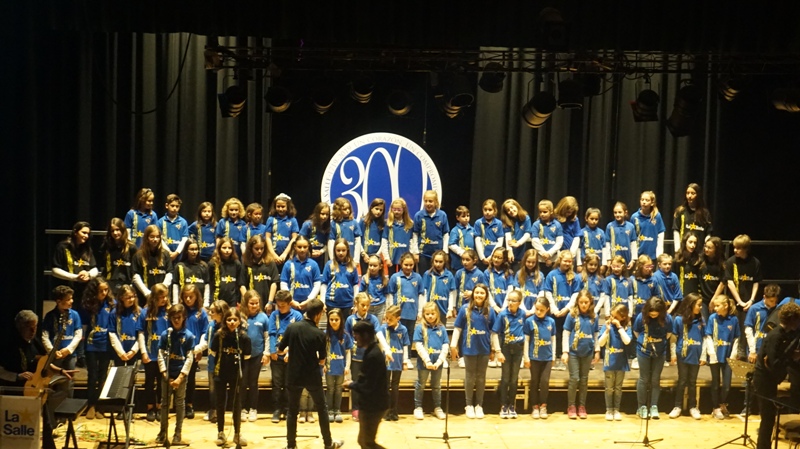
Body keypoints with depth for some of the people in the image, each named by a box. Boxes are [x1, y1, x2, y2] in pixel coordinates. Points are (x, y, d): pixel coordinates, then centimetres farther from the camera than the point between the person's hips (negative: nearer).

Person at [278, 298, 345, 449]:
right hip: (312, 377, -2)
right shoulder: (319, 334, -15)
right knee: (322, 409, 14)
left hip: (294, 376, 2)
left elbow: (280, 349, 0)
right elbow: (322, 360, -5)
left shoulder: (292, 327, -9)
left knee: (292, 411, 13)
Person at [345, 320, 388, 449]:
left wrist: (351, 384, -8)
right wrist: (355, 383, 0)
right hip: (372, 403, 10)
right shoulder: (372, 351, 7)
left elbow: (367, 387, -25)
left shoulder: (372, 356, -24)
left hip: (373, 405, -10)